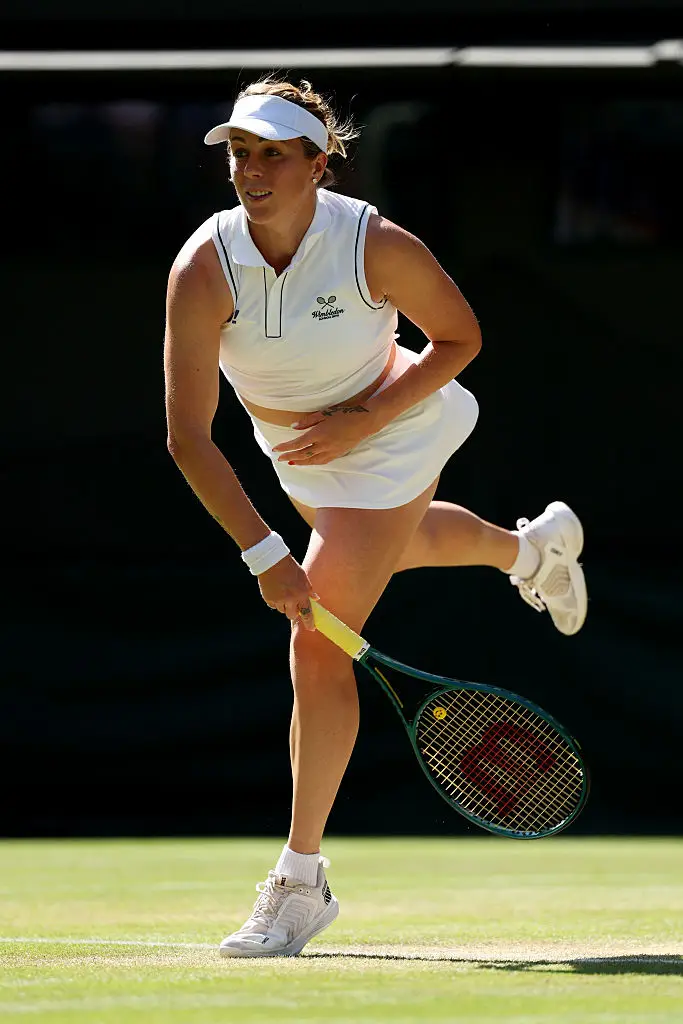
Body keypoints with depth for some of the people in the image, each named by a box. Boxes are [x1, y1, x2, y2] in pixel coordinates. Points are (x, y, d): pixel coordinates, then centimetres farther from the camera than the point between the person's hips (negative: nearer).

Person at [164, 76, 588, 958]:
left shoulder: (378, 247, -31)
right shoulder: (204, 268, -28)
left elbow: (459, 336, -11)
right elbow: (188, 436, -29)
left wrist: (365, 421, -25)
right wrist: (264, 556, -35)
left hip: (385, 442, -5)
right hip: (293, 452, 5)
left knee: (319, 647, -12)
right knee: (398, 542, 35)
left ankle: (300, 881, -2)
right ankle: (532, 547, 69)